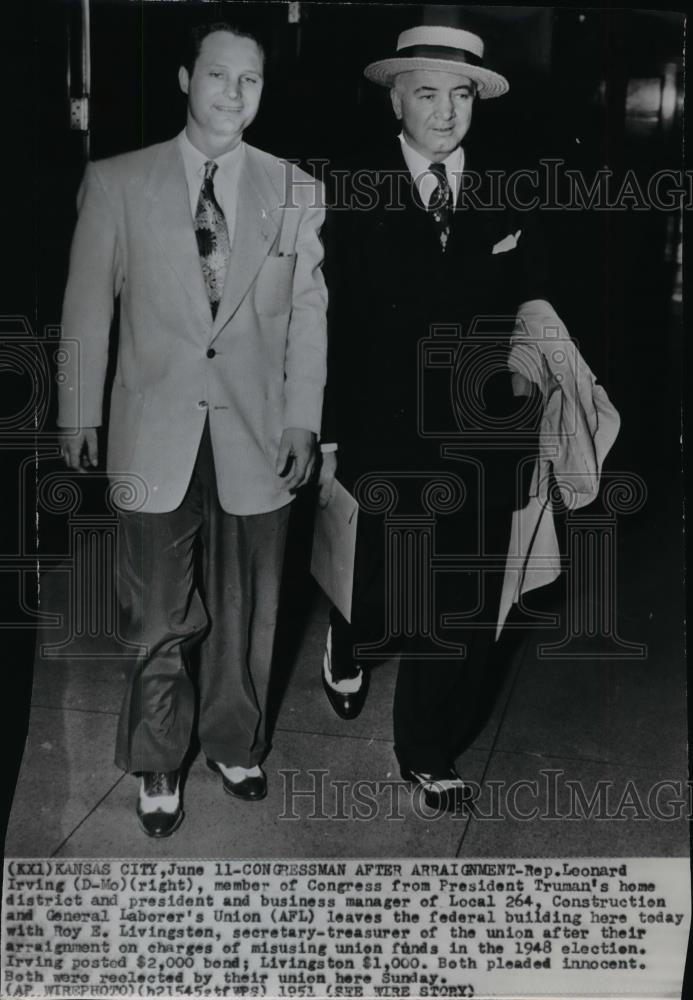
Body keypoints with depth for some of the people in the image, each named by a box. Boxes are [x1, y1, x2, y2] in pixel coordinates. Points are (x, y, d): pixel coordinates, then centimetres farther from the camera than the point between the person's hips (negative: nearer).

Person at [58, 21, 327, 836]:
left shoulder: (296, 192, 3)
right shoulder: (117, 182, 0)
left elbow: (308, 316, 4)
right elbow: (87, 308, 4)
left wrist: (303, 420, 0)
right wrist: (79, 412, 5)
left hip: (256, 433, 1)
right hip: (156, 433, -1)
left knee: (245, 613, 12)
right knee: (158, 618, 8)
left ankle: (233, 745, 34)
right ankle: (157, 765, 27)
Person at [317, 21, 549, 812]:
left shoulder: (507, 200, 4)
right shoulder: (354, 194, -3)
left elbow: (534, 314, 12)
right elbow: (330, 324, -4)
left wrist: (532, 365, -6)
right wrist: (328, 442, -6)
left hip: (482, 444, 2)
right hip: (380, 440, -1)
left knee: (462, 607, 6)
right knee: (374, 591, 14)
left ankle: (429, 752, 26)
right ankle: (349, 648, 50)